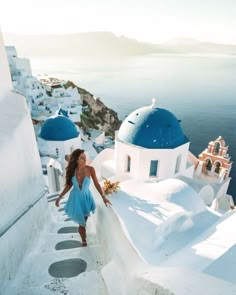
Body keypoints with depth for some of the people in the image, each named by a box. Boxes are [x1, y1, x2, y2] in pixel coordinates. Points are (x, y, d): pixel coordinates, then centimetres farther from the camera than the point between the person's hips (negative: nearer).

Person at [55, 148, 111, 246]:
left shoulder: (90, 169, -18)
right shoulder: (72, 170, -14)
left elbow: (97, 184, -10)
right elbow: (69, 185, 0)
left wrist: (103, 197, -16)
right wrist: (59, 197, 1)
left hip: (86, 197, 0)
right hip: (75, 198, 0)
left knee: (83, 221, 14)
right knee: (81, 222, 10)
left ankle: (83, 241, 43)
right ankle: (84, 241, 35)